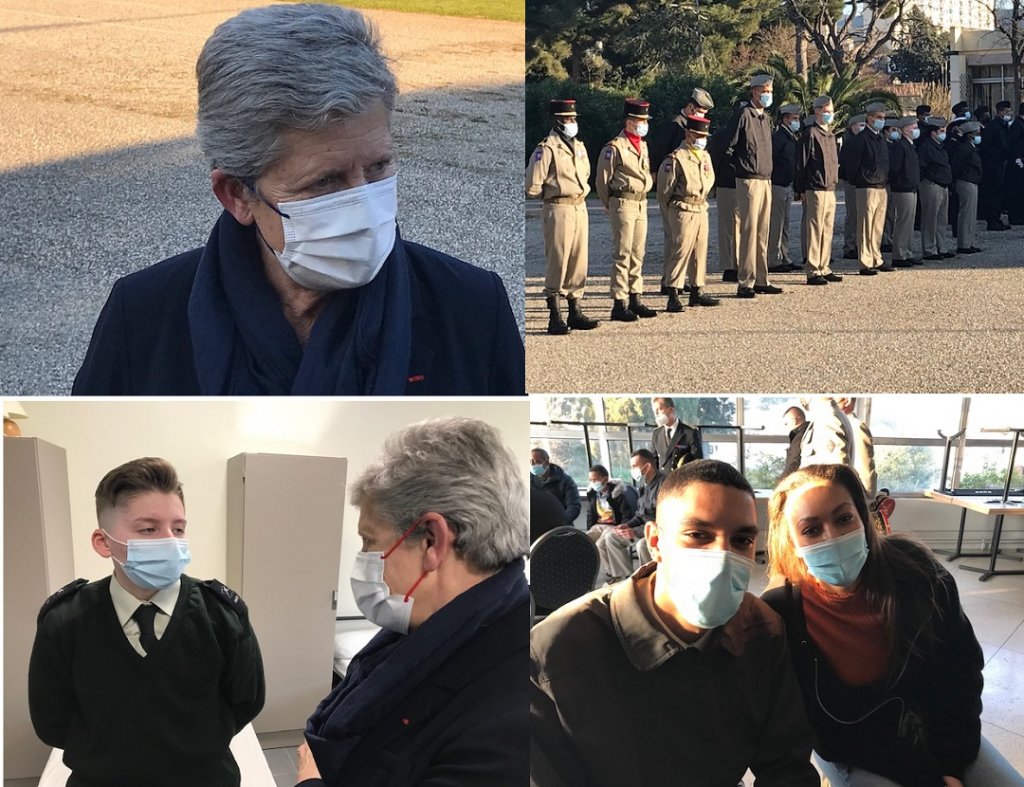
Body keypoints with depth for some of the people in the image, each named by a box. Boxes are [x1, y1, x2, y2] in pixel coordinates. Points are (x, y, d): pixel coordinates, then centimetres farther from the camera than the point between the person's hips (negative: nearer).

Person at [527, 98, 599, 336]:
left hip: (580, 208, 8)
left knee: (579, 261, 10)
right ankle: (555, 317, -2)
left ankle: (575, 312, 18)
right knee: (558, 262, -6)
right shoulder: (547, 148, -10)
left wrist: (581, 191, 15)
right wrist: (554, 193, 2)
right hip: (559, 210, -8)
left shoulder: (579, 147, 15)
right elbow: (532, 186, -11)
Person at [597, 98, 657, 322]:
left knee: (638, 254, 11)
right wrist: (611, 205, 0)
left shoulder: (643, 146, 14)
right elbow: (602, 180, -8)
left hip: (641, 203, 8)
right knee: (622, 254, -7)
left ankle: (635, 299, 20)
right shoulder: (614, 148, -11)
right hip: (623, 203, -8)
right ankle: (619, 304, -4)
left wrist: (642, 197, 18)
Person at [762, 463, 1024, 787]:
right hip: (853, 751, -3)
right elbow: (826, 731, -19)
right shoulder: (782, 613, -25)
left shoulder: (914, 569, -16)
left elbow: (961, 667, -3)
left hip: (931, 726, 4)